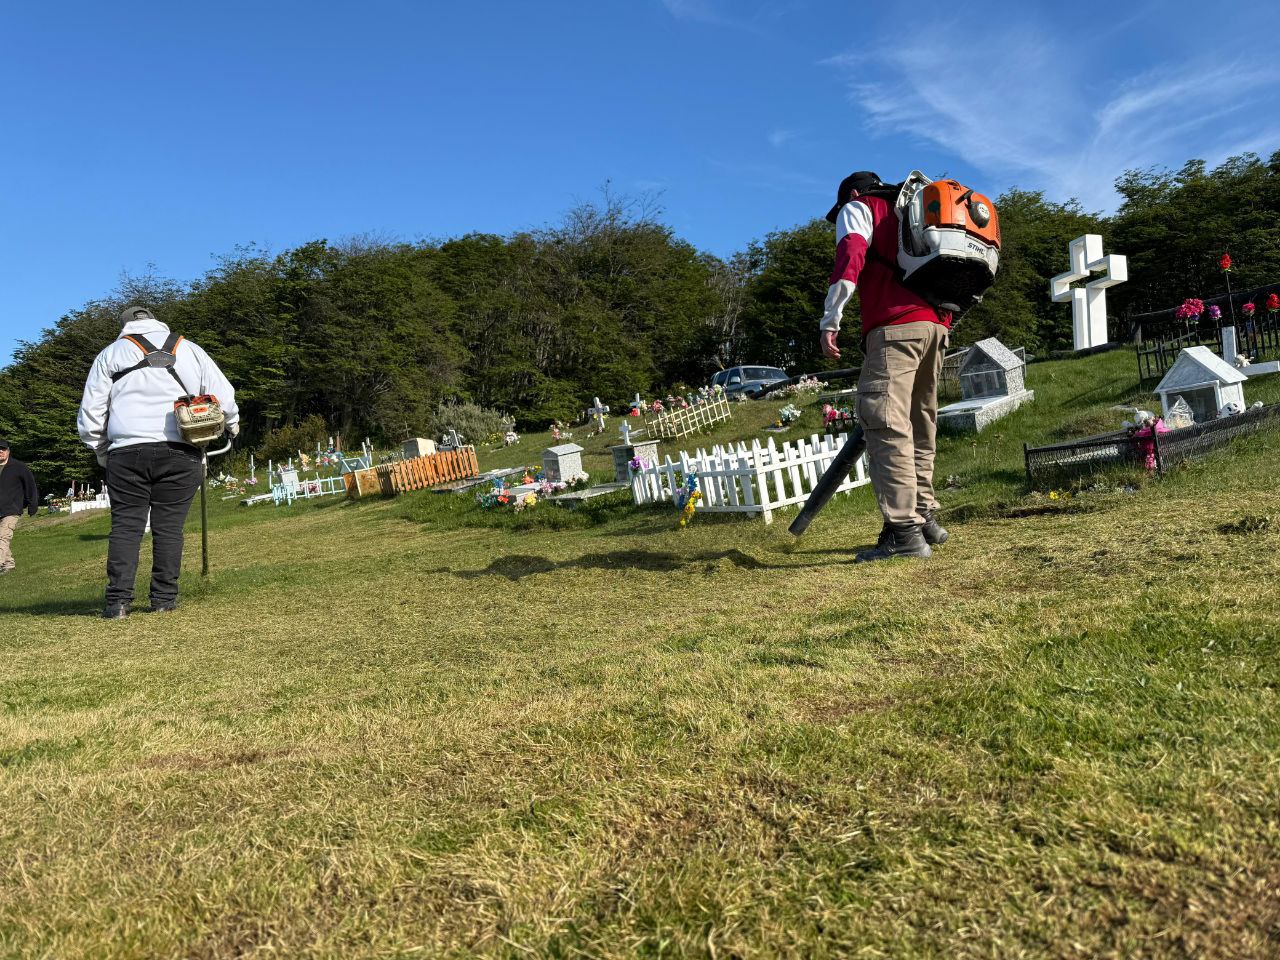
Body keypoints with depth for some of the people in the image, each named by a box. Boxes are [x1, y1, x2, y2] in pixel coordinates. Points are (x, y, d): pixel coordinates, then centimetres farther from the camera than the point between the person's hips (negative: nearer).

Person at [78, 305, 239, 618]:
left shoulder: (110, 354, 15)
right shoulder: (188, 349, 16)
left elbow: (90, 411, 12)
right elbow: (223, 394, 14)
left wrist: (101, 451, 24)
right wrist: (231, 424, 32)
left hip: (127, 452, 0)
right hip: (180, 451, 0)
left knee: (125, 525, 3)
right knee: (169, 526, 3)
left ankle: (118, 600, -3)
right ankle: (164, 598, 4)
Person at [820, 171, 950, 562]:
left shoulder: (857, 208, 14)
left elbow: (851, 255, -6)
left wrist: (830, 320, -12)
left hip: (895, 327, -8)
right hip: (936, 325, 8)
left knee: (884, 424, -13)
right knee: (919, 424, 13)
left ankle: (904, 531, -20)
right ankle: (925, 517, 17)